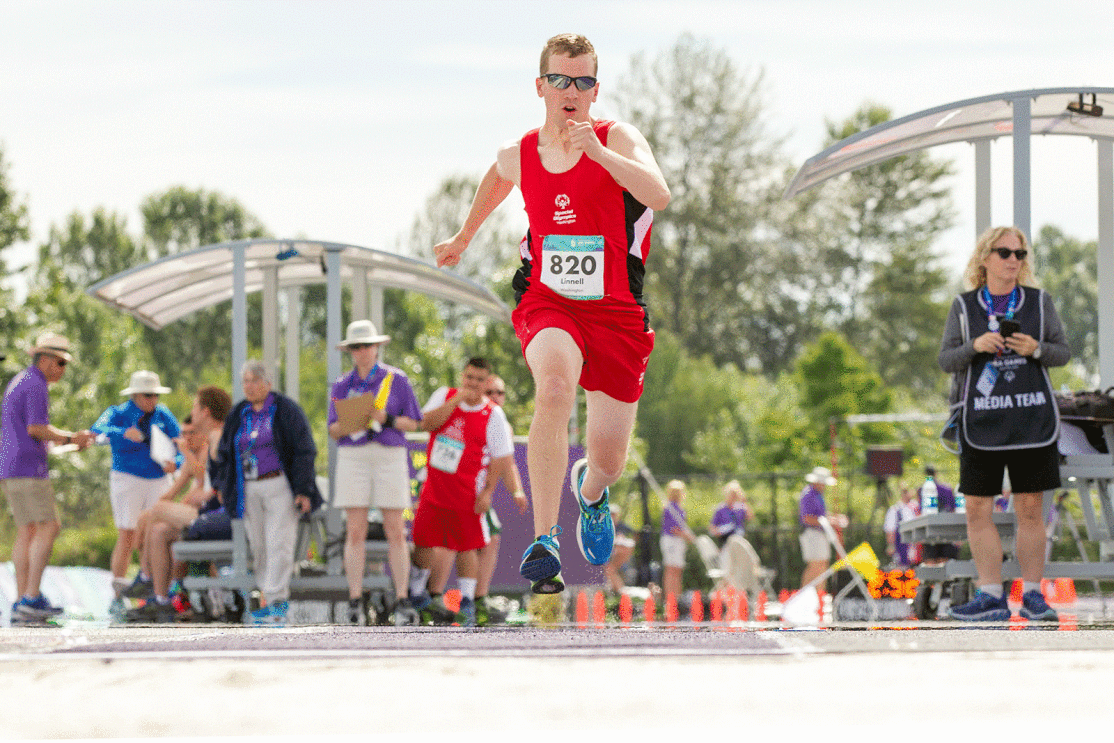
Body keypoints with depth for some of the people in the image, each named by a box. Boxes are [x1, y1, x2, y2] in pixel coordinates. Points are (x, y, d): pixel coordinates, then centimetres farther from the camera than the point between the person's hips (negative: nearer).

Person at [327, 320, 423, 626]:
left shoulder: (396, 379, 5)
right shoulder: (342, 385, 9)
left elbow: (413, 422, 5)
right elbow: (333, 431, 8)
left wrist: (385, 419, -14)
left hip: (390, 456, -1)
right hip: (353, 457, 1)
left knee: (396, 532, -4)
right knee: (355, 532, -4)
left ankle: (402, 602, -3)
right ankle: (355, 601, -2)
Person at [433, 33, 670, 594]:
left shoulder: (617, 139, -10)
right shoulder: (517, 156, 1)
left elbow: (659, 195, -29)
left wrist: (597, 152, -39)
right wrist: (463, 239, 41)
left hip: (616, 313, 0)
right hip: (546, 305, 0)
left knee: (609, 464, 6)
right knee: (555, 386, -35)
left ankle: (590, 490, 49)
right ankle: (544, 542, -37)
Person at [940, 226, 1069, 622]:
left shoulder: (1039, 302, 6)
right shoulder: (963, 306, 5)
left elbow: (1062, 352, 7)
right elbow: (946, 361, 3)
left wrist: (1035, 349, -14)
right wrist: (975, 346, -16)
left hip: (1031, 420, 0)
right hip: (981, 421, 0)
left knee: (1030, 508, 1)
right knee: (977, 510, -3)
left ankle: (1033, 595, 7)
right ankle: (991, 597, 1)